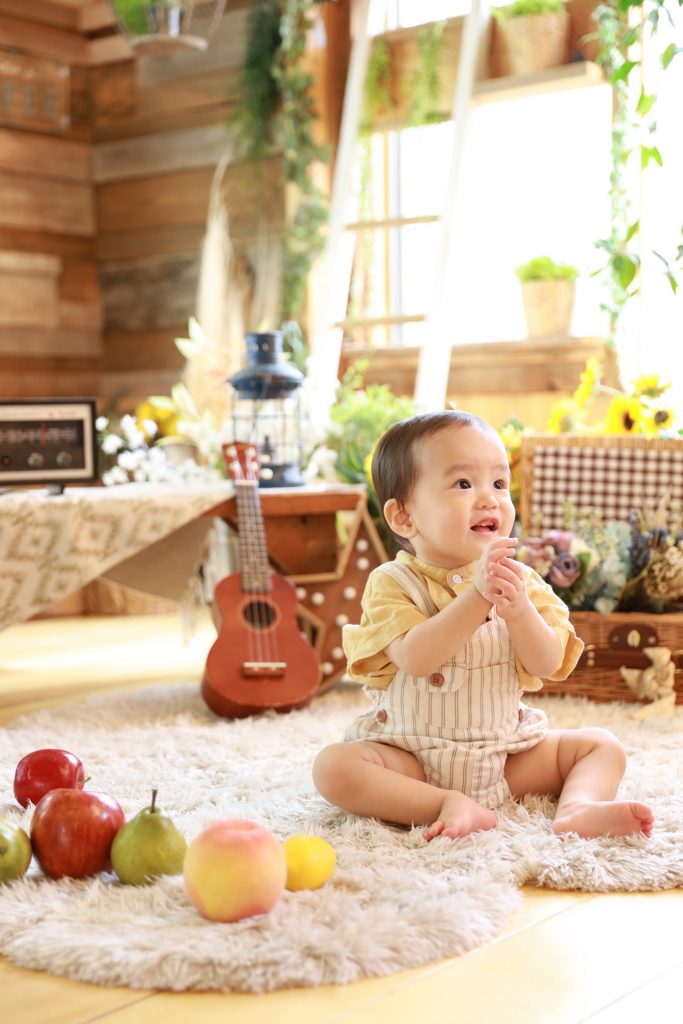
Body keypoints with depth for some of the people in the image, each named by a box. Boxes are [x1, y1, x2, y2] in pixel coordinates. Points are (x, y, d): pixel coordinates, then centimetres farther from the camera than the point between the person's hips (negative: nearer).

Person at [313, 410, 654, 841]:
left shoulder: (520, 579, 0)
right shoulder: (393, 582, -11)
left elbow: (547, 665, -9)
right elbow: (414, 658, -28)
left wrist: (518, 609, -28)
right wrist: (478, 595, -36)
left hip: (507, 751, 4)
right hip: (413, 757, -3)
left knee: (603, 745, -5)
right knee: (333, 765, -28)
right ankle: (450, 806, -30)